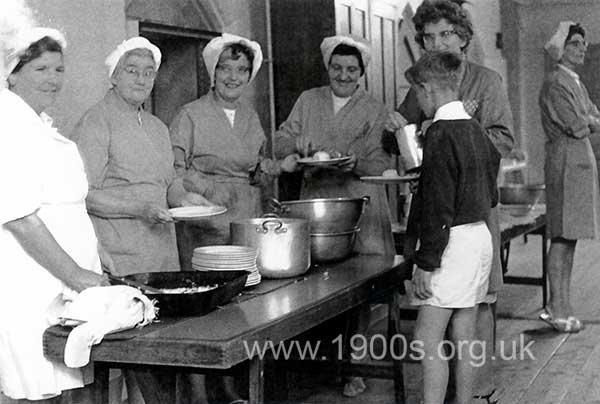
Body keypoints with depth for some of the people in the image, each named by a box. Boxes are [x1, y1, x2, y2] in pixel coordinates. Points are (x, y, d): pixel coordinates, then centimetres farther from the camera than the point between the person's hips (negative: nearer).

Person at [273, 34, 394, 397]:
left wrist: (356, 161, -22)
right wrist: (297, 142, -12)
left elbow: (382, 162, -1)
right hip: (315, 203, 2)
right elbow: (280, 144, 11)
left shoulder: (375, 110, 7)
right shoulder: (308, 101, 14)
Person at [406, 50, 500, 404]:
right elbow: (490, 195, 18)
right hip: (480, 237, 9)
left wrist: (427, 261, -16)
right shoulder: (475, 129, 11)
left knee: (428, 339, -5)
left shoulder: (441, 133, -16)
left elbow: (438, 205, -19)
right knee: (464, 338, 14)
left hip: (453, 241, -9)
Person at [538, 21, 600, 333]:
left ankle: (559, 305, 15)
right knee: (562, 238, -8)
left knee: (569, 237, 10)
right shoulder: (555, 84, -9)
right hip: (566, 164, -9)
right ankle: (558, 310, -4)